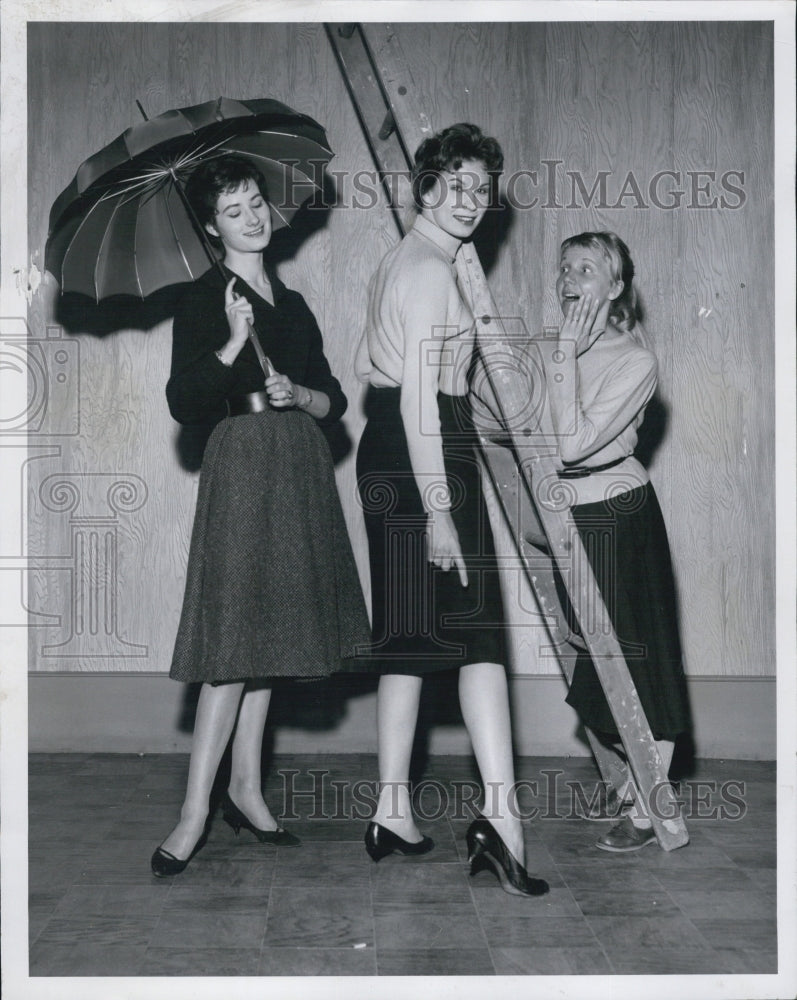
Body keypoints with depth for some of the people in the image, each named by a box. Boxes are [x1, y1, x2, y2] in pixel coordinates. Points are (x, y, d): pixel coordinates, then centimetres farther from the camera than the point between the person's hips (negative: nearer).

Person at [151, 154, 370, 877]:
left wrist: (299, 394, -5)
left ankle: (246, 788, 17)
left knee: (269, 629, 9)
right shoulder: (204, 300, -2)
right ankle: (196, 810, -8)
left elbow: (334, 399, 15)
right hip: (243, 464, -6)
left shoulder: (292, 303, 17)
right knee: (237, 632, -11)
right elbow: (183, 403, -12)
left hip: (300, 466, 6)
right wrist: (232, 345, -22)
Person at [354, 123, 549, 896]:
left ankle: (392, 813, 16)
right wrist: (438, 508, -23)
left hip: (383, 456, 10)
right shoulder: (431, 271, -12)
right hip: (428, 456, -10)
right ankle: (500, 815, -18)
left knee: (405, 635, 11)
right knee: (475, 629, -12)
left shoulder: (399, 262, 19)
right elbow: (419, 396, -20)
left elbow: (366, 364, 26)